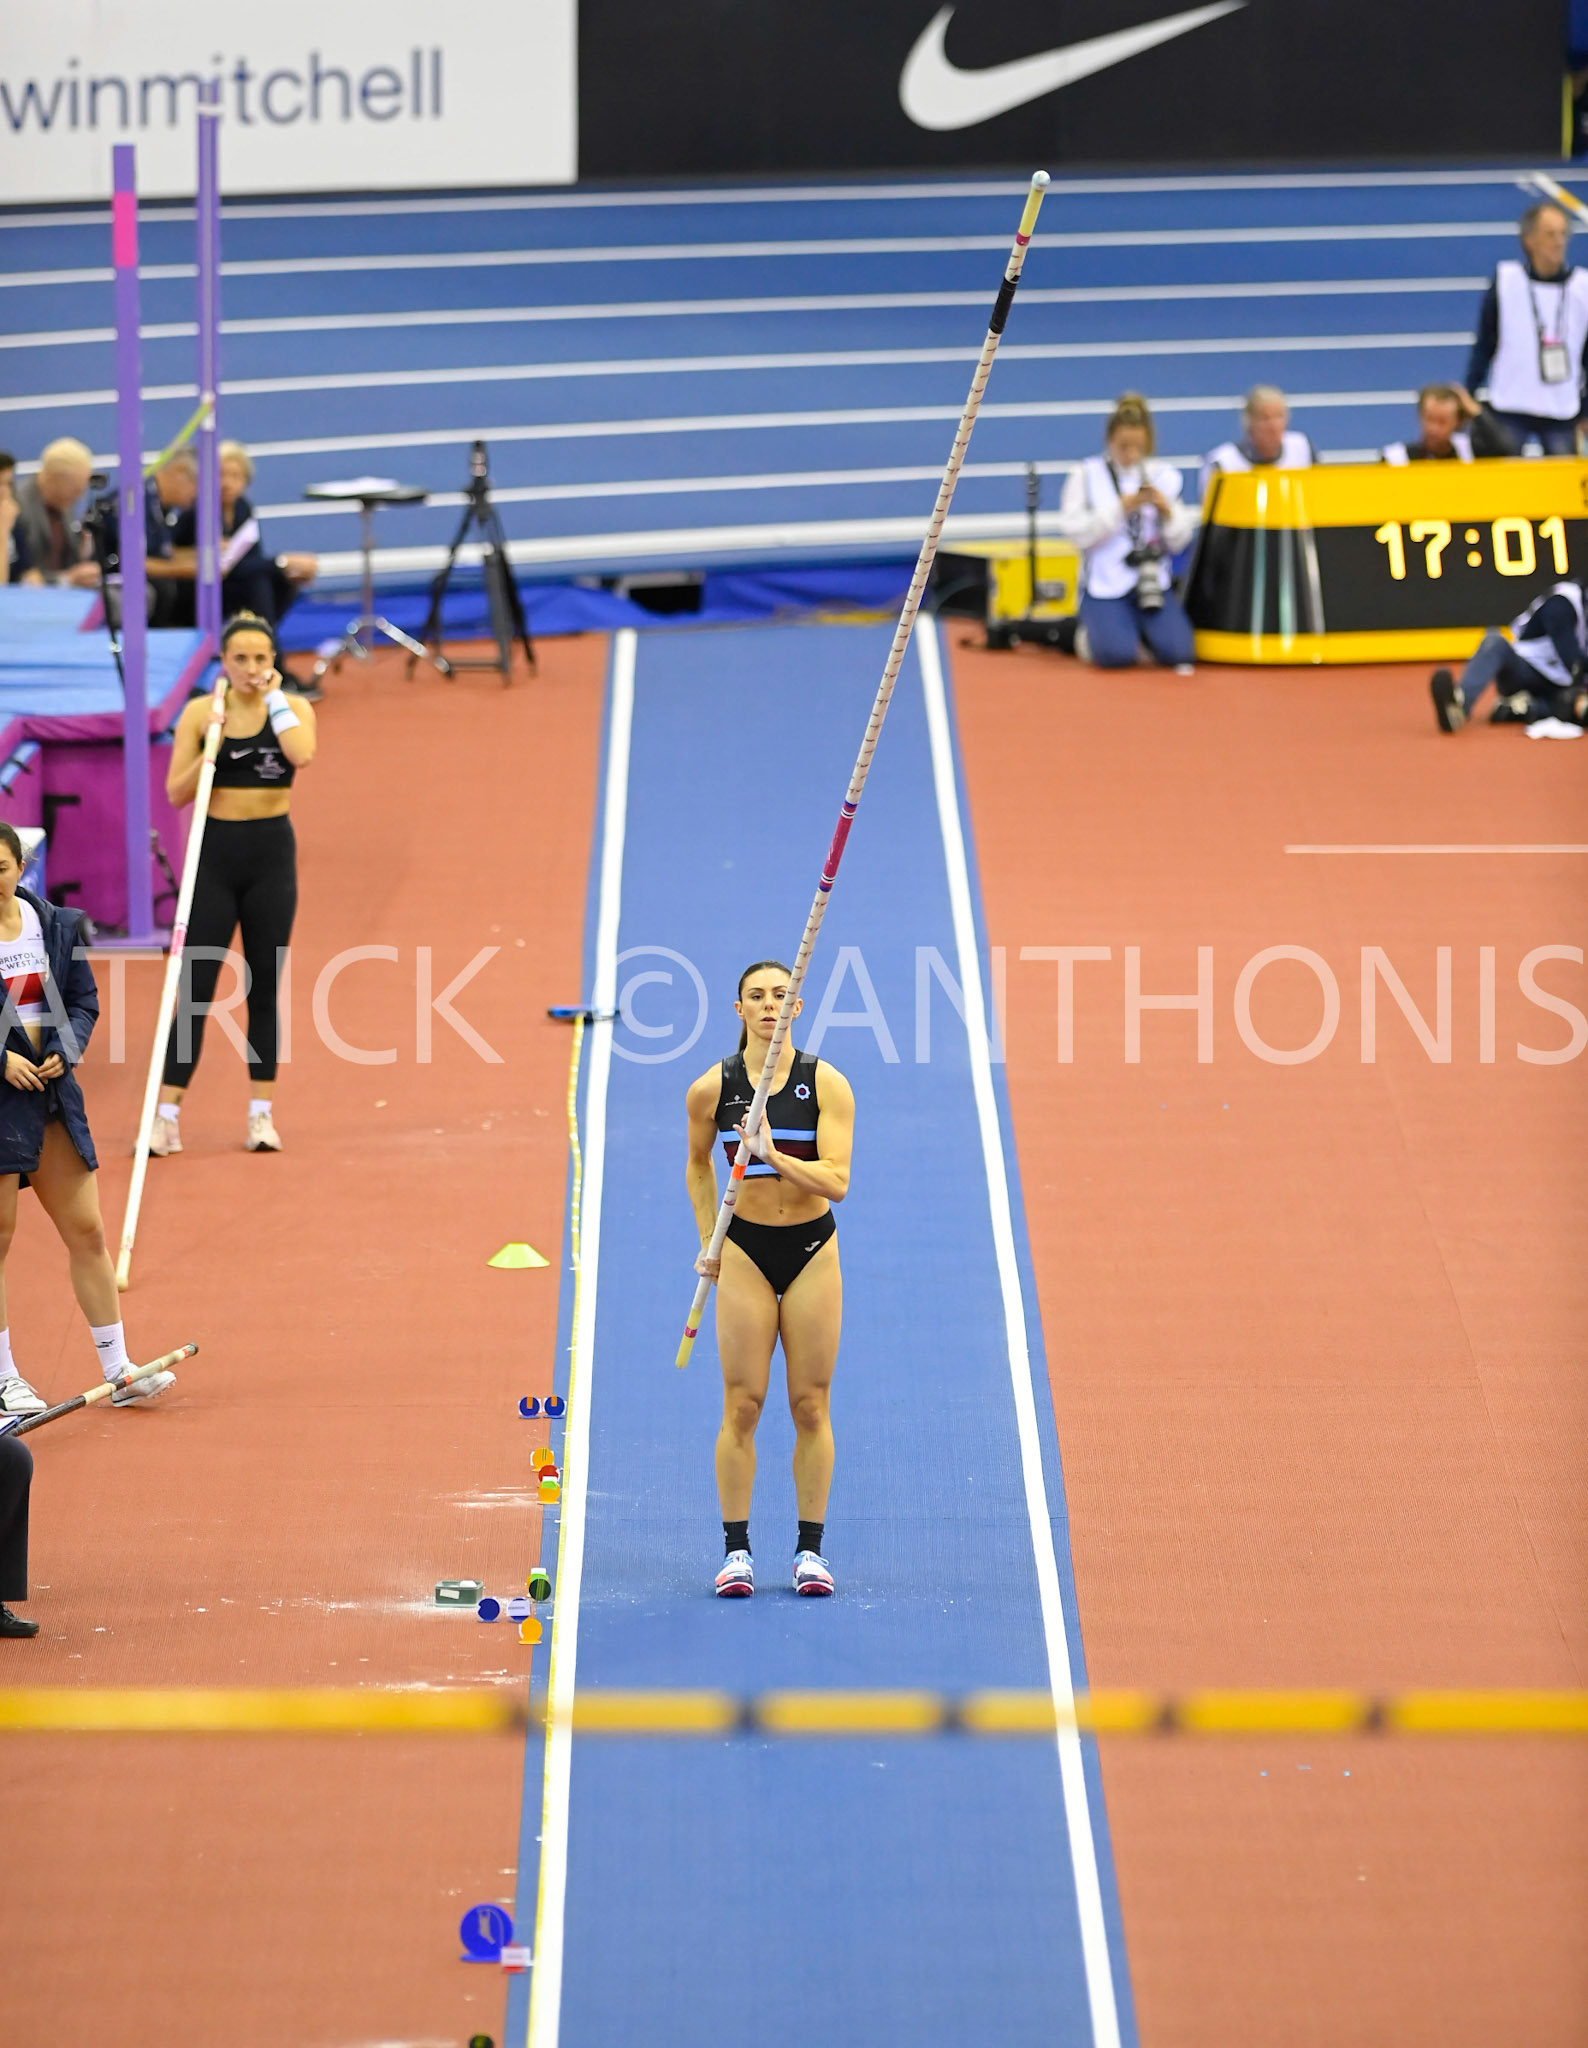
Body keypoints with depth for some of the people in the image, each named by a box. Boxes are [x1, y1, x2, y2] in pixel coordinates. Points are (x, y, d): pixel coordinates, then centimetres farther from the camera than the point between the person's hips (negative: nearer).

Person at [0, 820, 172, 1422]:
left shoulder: (58, 926, 5)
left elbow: (83, 1001, 11)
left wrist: (64, 1052, -7)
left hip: (50, 1089, 5)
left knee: (86, 1231, 7)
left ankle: (117, 1371, 14)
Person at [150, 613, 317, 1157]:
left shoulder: (292, 707, -1)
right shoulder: (200, 713, -1)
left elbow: (302, 754, -23)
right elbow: (176, 793, -4)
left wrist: (274, 698, -16)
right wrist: (211, 751, -17)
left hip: (272, 852, 0)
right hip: (216, 851, 0)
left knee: (265, 987, 6)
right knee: (194, 987, -3)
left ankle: (262, 1112, 13)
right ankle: (167, 1117, -2)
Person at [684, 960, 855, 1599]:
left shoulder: (826, 1084, -7)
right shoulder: (713, 1088, -2)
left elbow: (837, 1181, -14)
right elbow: (698, 1164, 15)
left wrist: (777, 1157, -27)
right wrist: (709, 1241, 9)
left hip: (813, 1249, 0)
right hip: (745, 1252, 0)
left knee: (811, 1404, 2)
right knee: (742, 1404, -2)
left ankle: (810, 1547, 8)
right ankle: (736, 1550, 4)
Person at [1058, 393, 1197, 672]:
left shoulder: (1164, 476, 8)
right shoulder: (1086, 476, 0)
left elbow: (1178, 541, 7)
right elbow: (1076, 532, -10)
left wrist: (1167, 510, -12)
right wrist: (1121, 507, -18)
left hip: (1153, 583, 3)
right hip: (1105, 583, -3)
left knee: (1178, 652, -19)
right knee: (1116, 655, -25)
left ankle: (1143, 632, 14)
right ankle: (1089, 634, 10)